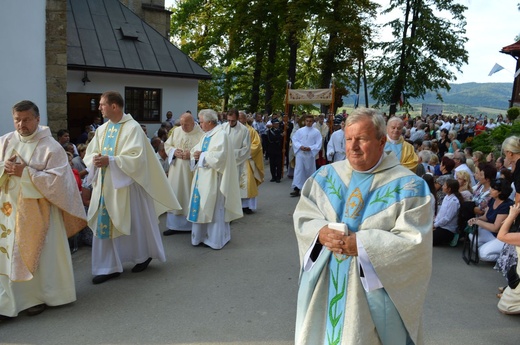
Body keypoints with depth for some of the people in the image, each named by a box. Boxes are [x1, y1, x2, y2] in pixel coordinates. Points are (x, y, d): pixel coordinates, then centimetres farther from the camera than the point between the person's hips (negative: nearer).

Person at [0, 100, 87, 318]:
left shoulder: (51, 147, -10)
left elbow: (56, 179, -17)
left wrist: (25, 172, -22)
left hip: (37, 211, -4)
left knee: (39, 254, 7)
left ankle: (39, 297, 25)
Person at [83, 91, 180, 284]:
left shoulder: (132, 128, -12)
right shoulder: (102, 129, 9)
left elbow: (136, 158, -20)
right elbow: (89, 154, 9)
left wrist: (110, 161, -25)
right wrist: (95, 160, -14)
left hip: (125, 185, -6)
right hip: (104, 185, 7)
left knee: (133, 223, 8)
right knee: (104, 225, 6)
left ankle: (144, 256, 31)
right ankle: (109, 267, 16)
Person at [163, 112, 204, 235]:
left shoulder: (201, 134, -10)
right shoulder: (176, 130, 6)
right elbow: (167, 145, 11)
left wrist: (191, 155, -23)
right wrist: (174, 151, -9)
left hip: (192, 171, -4)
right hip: (176, 170, 5)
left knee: (190, 197, 4)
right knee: (175, 195, 8)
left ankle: (192, 225, 19)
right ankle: (174, 225, 19)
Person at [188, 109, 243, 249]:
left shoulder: (221, 135, -13)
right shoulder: (206, 135, 14)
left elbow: (218, 156, -23)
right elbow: (196, 150, 15)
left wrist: (201, 155, -11)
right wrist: (195, 154, -8)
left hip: (213, 179, -9)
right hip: (202, 177, 9)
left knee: (213, 208, -1)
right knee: (202, 207, 11)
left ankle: (215, 238, 9)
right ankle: (202, 235, 22)